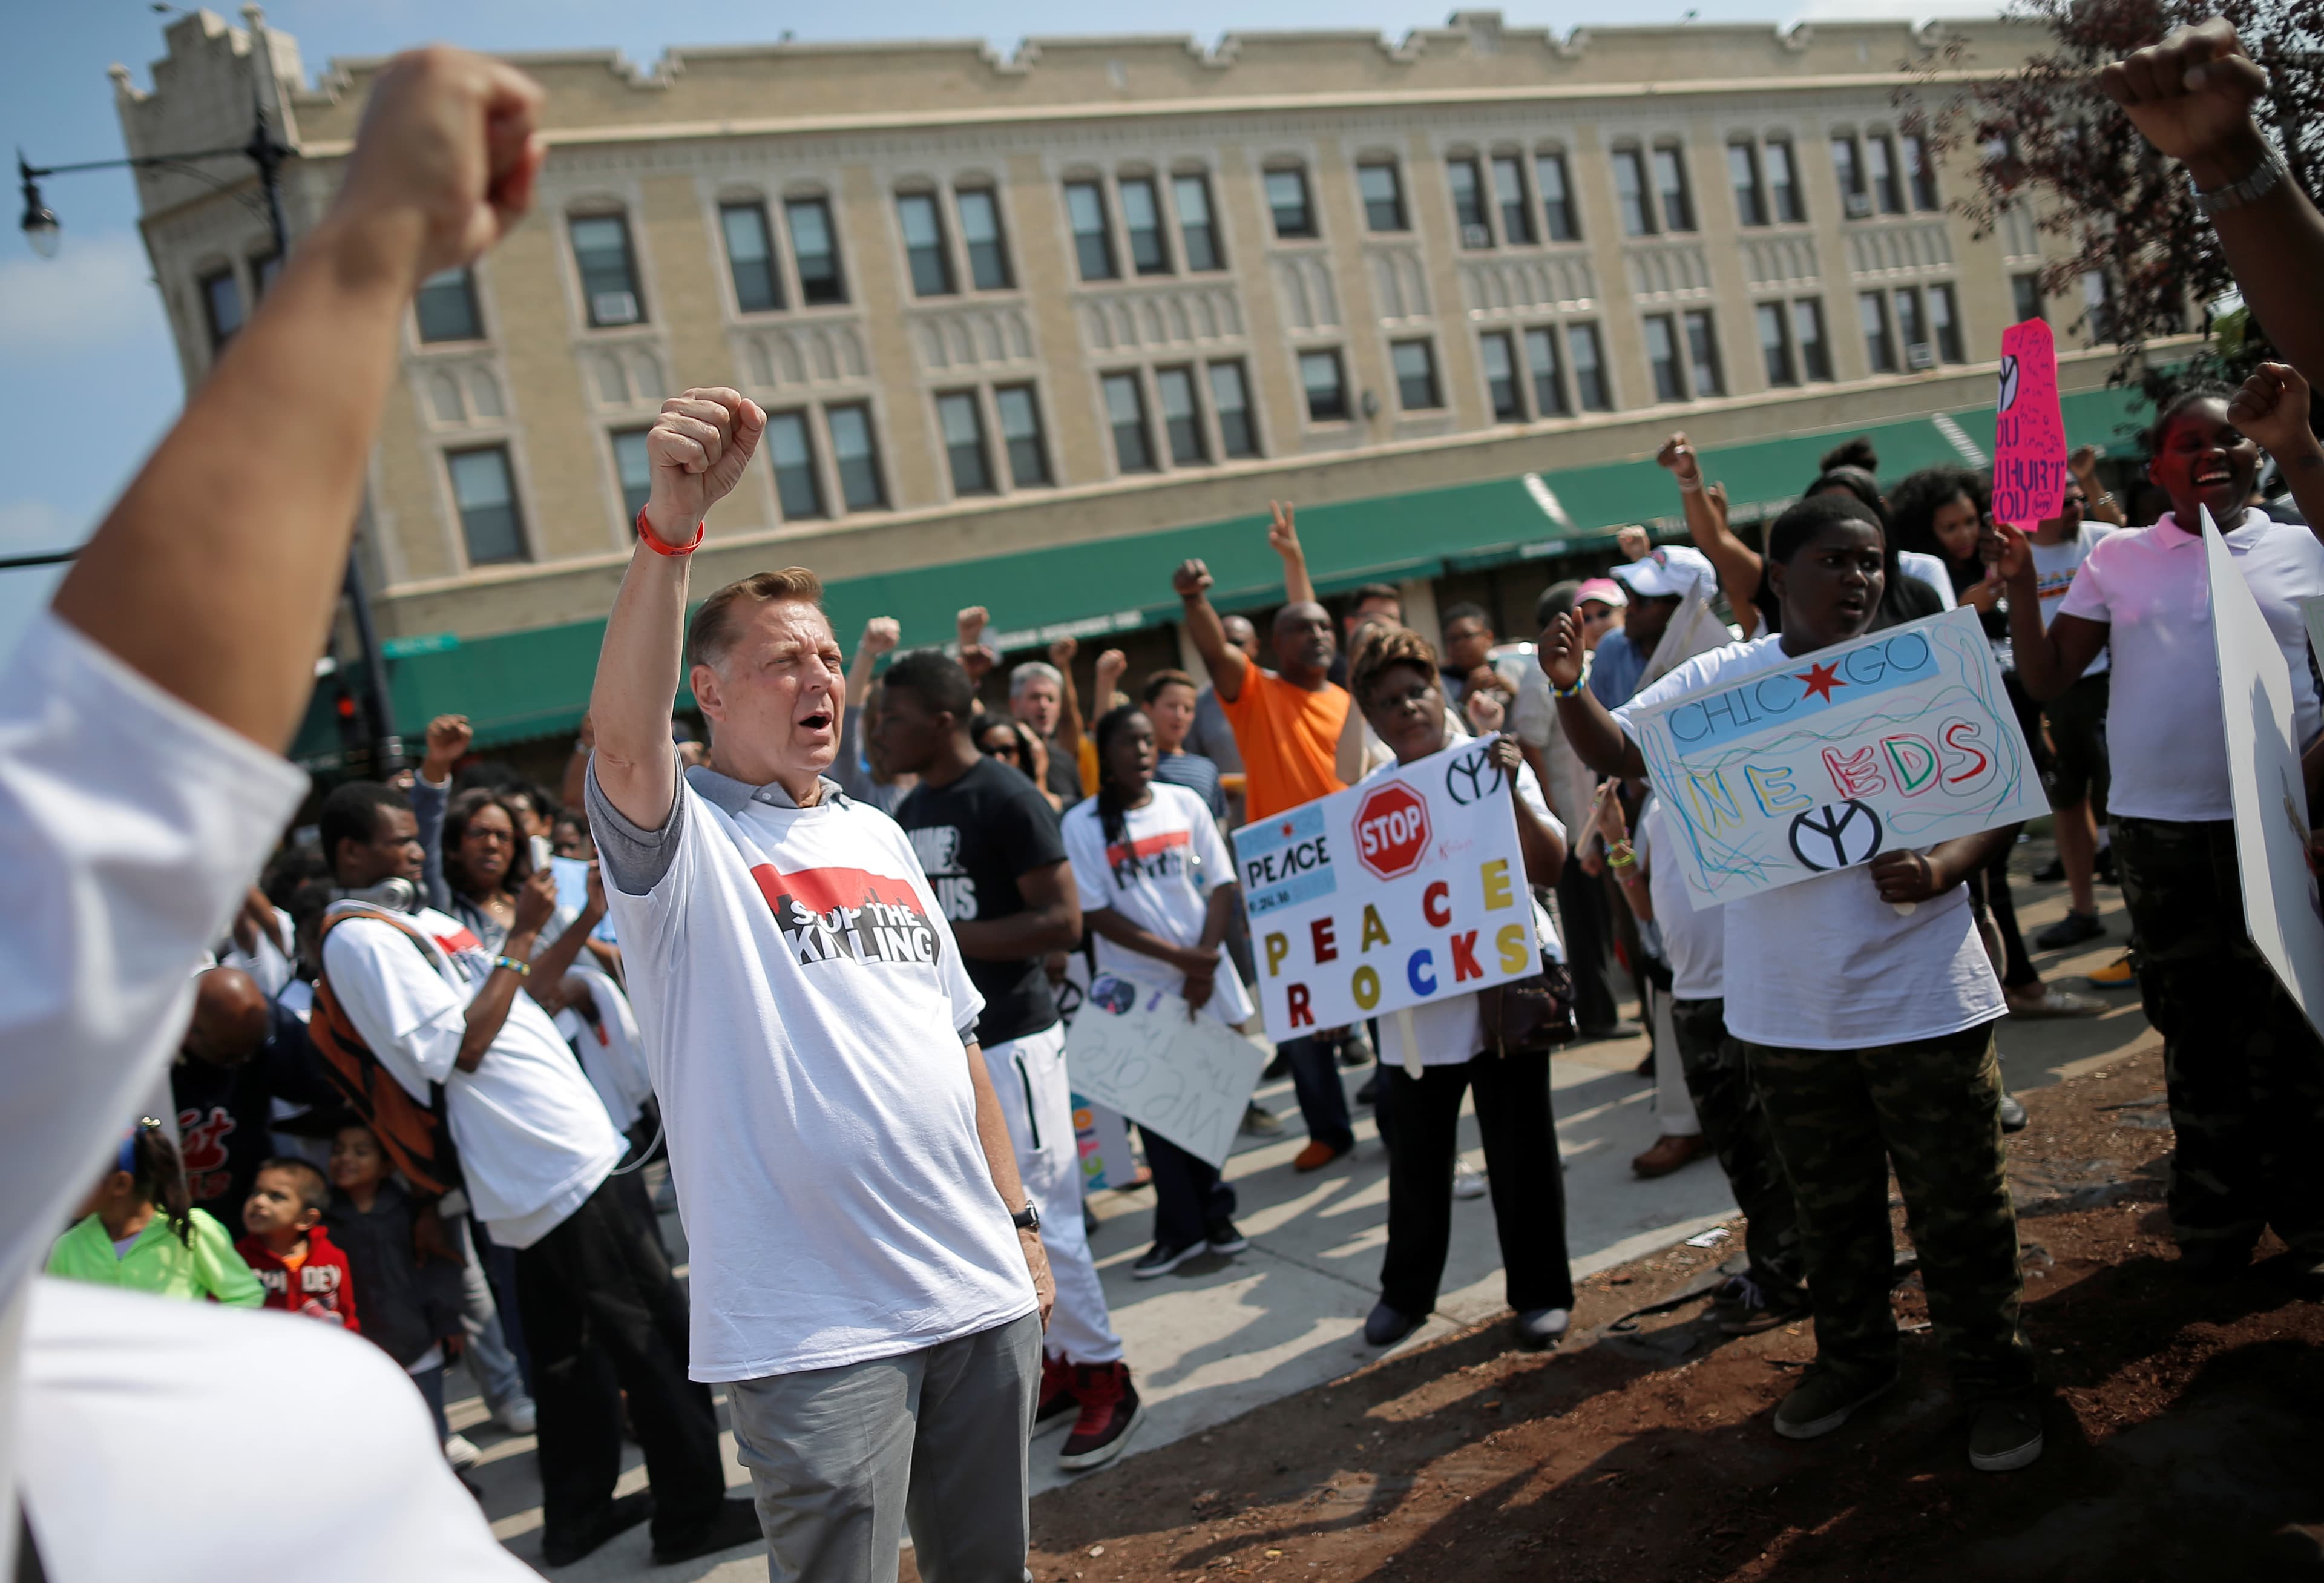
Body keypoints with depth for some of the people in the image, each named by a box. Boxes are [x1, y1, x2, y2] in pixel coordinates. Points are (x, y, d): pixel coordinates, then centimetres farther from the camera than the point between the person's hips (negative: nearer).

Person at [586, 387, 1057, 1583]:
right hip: (815, 1332, -6)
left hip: (981, 1298, 7)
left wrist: (1018, 1219, 15)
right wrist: (669, 527, -41)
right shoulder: (684, 838, -6)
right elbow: (622, 739, -30)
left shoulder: (876, 836, 15)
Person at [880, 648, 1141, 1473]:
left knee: (1039, 1219, -4)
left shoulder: (1006, 800, -14)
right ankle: (1056, 1363, 27)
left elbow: (1062, 922, -20)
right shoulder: (910, 812, 11)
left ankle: (1103, 1377, 12)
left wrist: (945, 935, -22)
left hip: (1011, 1041, -8)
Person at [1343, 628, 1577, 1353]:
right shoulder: (1369, 797, 3)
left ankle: (1540, 1292, 22)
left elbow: (1550, 866, -11)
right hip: (1415, 1001, 2)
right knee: (1415, 1157, 11)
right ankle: (1406, 1291, 28)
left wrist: (1512, 794, -23)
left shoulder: (1492, 766, -3)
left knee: (1521, 1151, 7)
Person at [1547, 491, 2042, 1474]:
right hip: (1788, 1010, 3)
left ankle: (1992, 1376, 24)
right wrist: (1570, 691, -18)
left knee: (1957, 1204, 6)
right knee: (1828, 1202, 18)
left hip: (1922, 997, -2)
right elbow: (1617, 752, 3)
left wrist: (1941, 868, -23)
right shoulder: (1720, 681, 3)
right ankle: (1852, 1356, 37)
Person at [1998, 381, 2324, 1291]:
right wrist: (2020, 584, -9)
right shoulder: (2119, 559, 5)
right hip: (2157, 828, 1)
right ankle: (2214, 1217, 25)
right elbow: (2048, 680, 2)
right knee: (2194, 1028, 12)